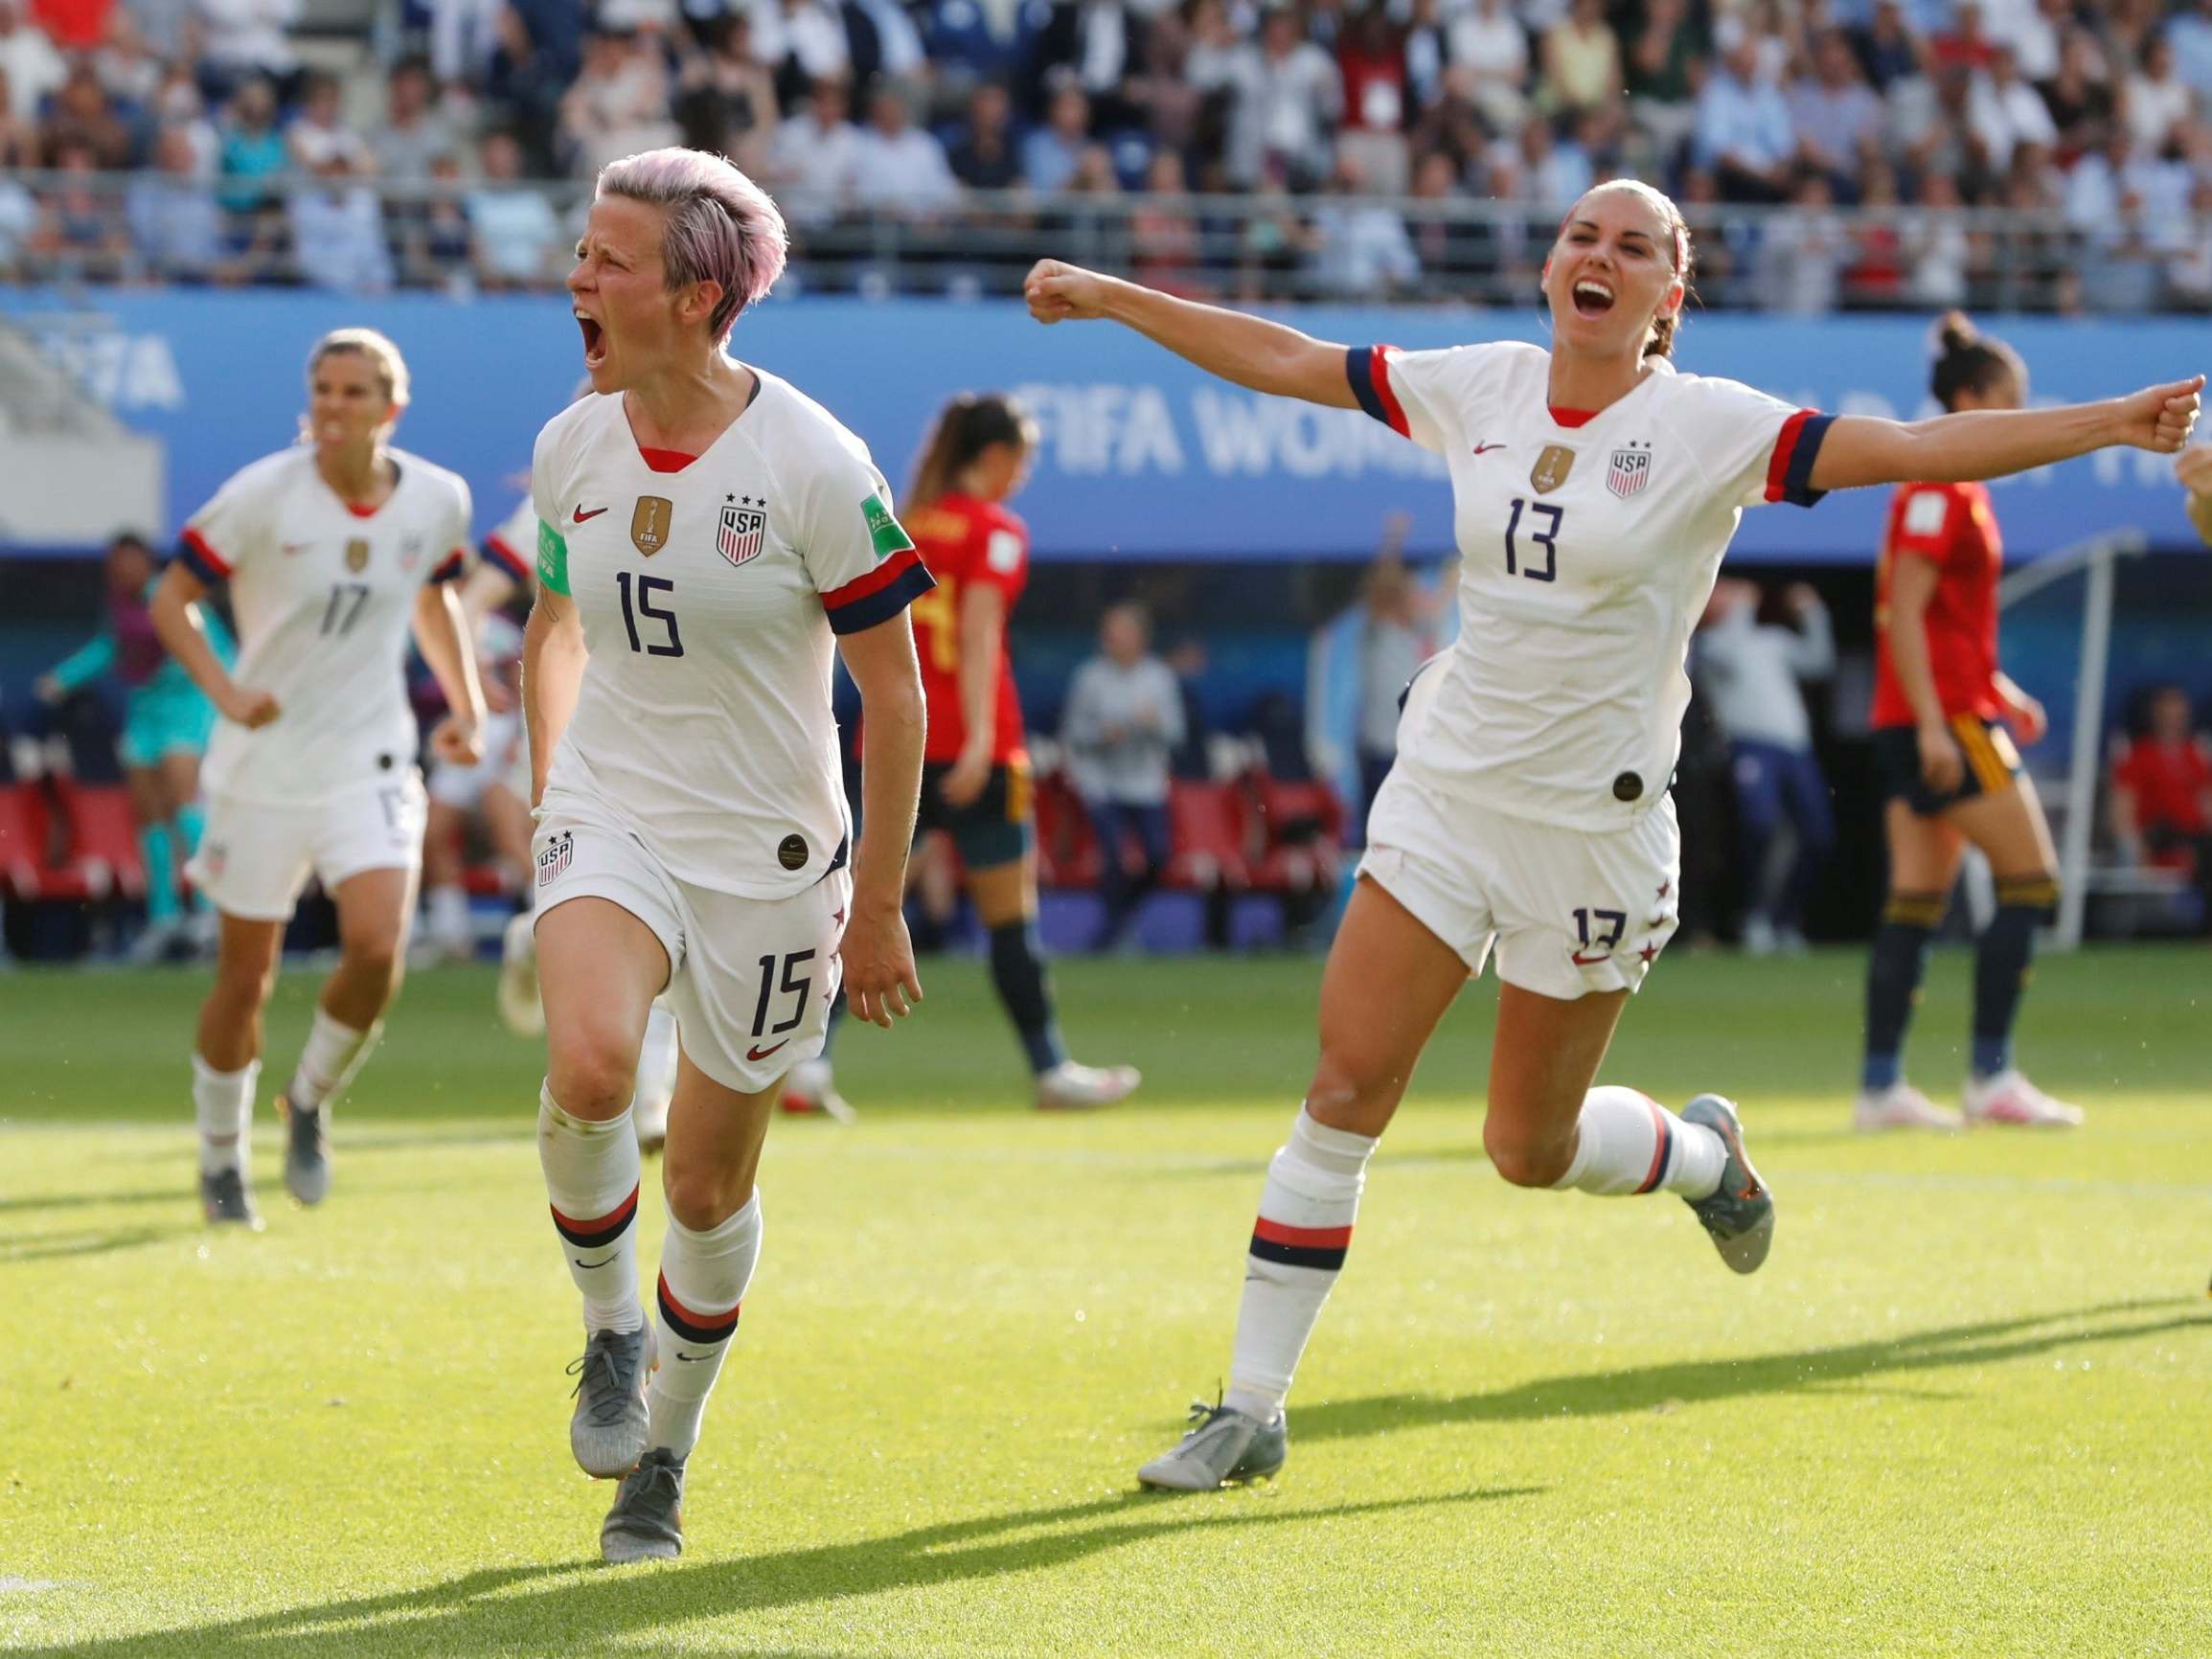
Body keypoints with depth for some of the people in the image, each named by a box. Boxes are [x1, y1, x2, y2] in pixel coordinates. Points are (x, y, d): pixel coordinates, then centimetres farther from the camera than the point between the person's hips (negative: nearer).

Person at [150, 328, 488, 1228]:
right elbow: (171, 597, -7)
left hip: (371, 764, 2)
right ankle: (221, 1160, 25)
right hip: (264, 770, -2)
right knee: (246, 973, 4)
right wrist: (225, 691, -21)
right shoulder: (264, 495, -13)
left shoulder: (437, 501, -2)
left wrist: (464, 704, 8)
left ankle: (311, 1101, 10)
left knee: (378, 946, -18)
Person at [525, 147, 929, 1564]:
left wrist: (879, 905, -6)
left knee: (709, 1184, 7)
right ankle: (612, 1328, -1)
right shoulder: (571, 449, -2)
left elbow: (895, 690, -8)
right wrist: (550, 799, 16)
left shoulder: (814, 465, -15)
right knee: (589, 1069, -28)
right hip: (611, 818, 2)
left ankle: (664, 1460, 30)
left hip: (770, 855, -2)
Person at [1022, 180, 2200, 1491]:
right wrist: (1109, 297, 13)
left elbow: (1920, 448, -19)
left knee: (1530, 1148, 6)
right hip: (1446, 791, 3)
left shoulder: (1709, 426, -10)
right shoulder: (1482, 388, 1)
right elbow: (1284, 361, 11)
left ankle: (1704, 1155, 41)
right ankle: (1252, 1411, 2)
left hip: (1594, 824, -3)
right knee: (1343, 1097, -6)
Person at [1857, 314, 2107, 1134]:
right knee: (2031, 880, -8)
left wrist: (1998, 691, 22)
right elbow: (1904, 612, -18)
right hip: (1945, 720, -10)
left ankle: (1880, 1083, 4)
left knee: (1917, 900, 6)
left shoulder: (1958, 489, 18)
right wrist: (1931, 721, -23)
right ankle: (1991, 1079, -8)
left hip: (1937, 719, 10)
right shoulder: (1939, 488, -12)